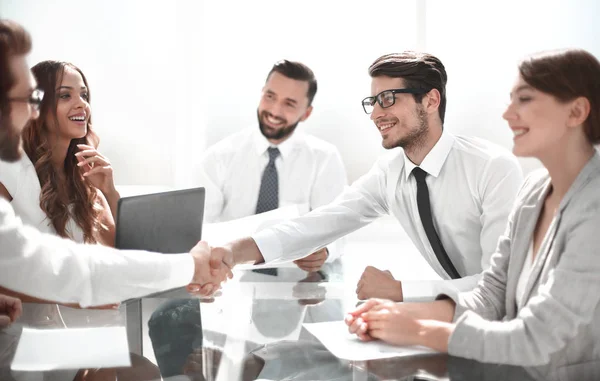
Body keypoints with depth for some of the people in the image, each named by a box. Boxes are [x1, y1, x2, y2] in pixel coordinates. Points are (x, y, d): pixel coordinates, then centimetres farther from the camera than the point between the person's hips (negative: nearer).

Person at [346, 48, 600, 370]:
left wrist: (419, 330, -15)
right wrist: (402, 312, -10)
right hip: (520, 371, 5)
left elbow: (534, 339, -22)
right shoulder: (535, 188, 2)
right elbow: (492, 295, 3)